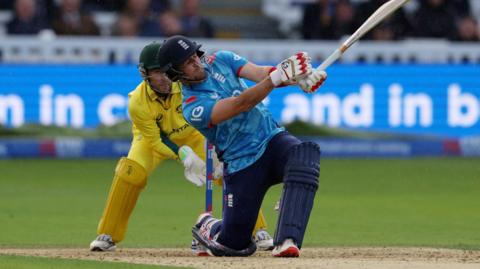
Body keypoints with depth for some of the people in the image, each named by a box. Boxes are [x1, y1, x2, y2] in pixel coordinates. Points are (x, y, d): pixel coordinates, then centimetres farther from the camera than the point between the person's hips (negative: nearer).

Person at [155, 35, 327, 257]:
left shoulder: (221, 60, 2)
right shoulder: (192, 108, -16)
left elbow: (261, 73, -12)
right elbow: (240, 105, -28)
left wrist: (298, 78, -32)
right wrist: (278, 76, -42)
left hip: (272, 138, 4)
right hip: (242, 164, -4)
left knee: (305, 154, -32)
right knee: (234, 244, -1)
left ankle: (287, 241, -39)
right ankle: (207, 227, 38)